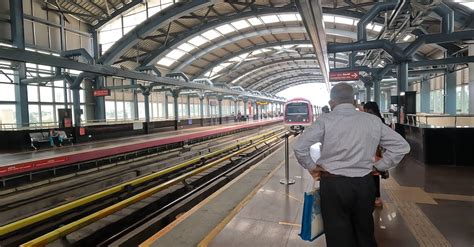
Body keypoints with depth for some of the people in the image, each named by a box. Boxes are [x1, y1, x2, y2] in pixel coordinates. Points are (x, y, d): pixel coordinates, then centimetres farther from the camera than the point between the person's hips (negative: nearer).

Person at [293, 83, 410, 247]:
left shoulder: (325, 120, -10)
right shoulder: (373, 120, 1)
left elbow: (299, 146, -16)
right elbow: (401, 146, 6)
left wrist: (311, 167, -1)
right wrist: (380, 166, 11)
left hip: (333, 185, -3)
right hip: (364, 184, 4)